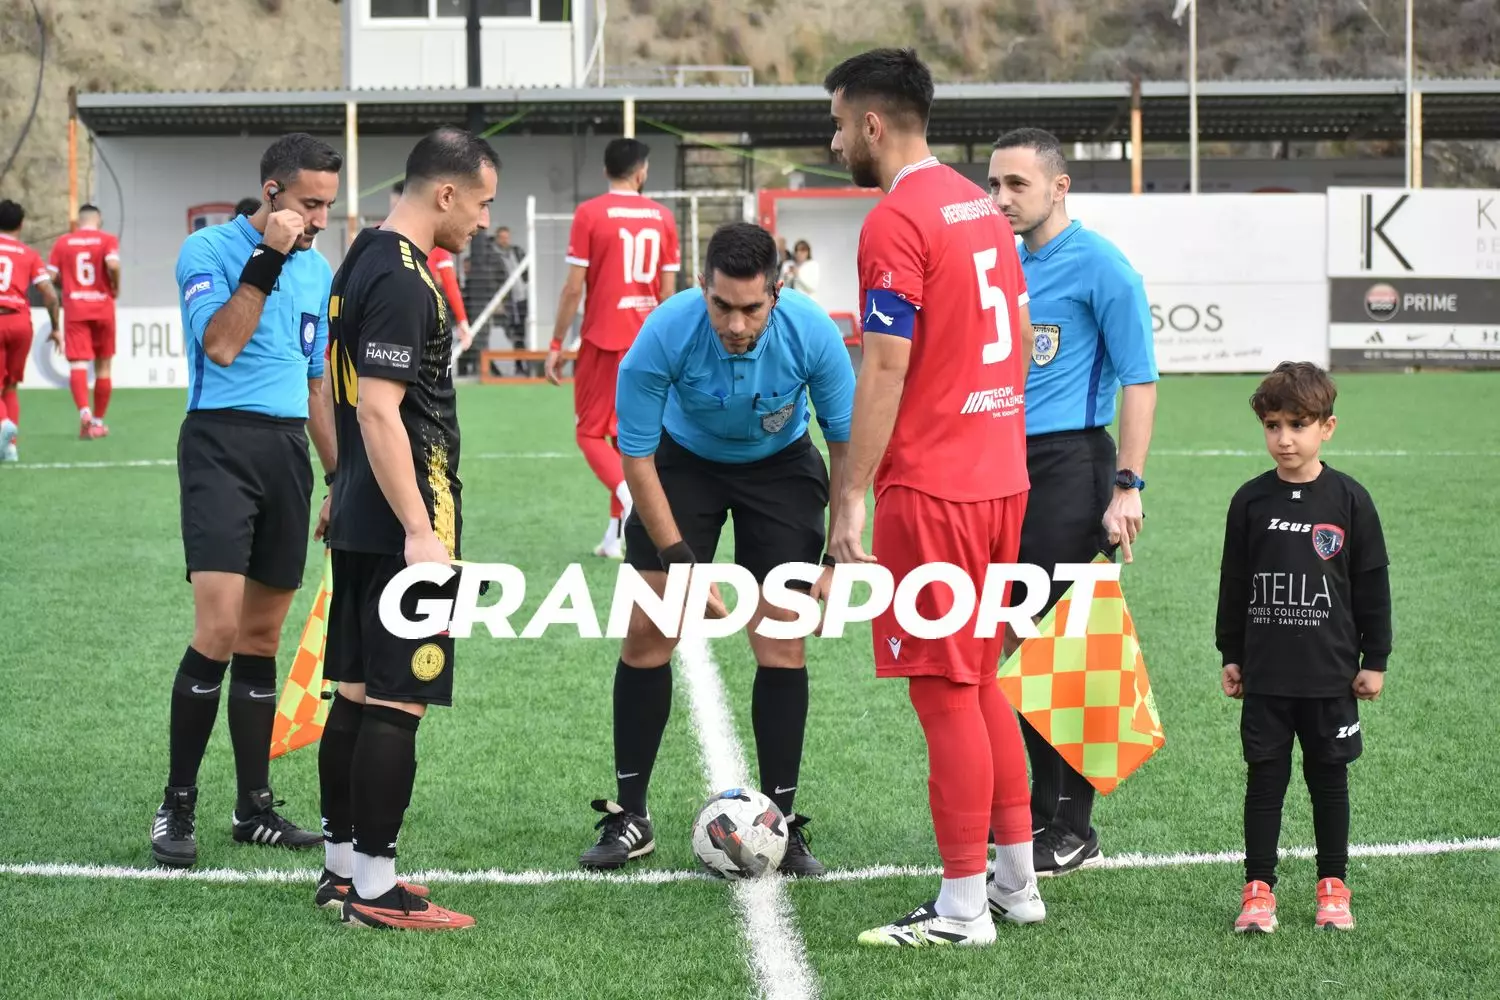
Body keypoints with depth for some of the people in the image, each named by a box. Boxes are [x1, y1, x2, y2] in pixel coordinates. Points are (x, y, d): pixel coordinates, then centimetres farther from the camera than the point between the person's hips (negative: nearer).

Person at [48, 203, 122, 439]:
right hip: (102, 308, 0)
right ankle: (97, 422, 18)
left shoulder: (63, 242, 5)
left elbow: (50, 276, 0)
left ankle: (84, 411, -33)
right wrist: (115, 288, -2)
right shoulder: (108, 240, -1)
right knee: (103, 365, 13)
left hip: (74, 309, 0)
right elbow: (113, 264, -19)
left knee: (78, 363, -8)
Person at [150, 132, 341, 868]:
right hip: (222, 443, -6)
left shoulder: (317, 270, 15)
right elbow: (221, 344, -19)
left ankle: (254, 808, 16)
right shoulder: (208, 250, -4)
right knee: (219, 630, -15)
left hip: (290, 450, 6)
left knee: (262, 638, 9)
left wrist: (342, 478, 22)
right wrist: (267, 259, -20)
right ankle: (176, 807, -5)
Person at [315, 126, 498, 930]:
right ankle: (373, 887, -2)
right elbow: (379, 411, -23)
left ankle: (342, 865, 20)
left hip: (359, 523, 10)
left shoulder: (364, 261, 13)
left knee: (356, 695, 13)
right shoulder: (403, 281, -17)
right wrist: (419, 533, -24)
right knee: (397, 703, -6)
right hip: (402, 526, -10)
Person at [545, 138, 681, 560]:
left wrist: (556, 344, -2)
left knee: (590, 432, 5)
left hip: (603, 340, -4)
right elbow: (667, 292, 6)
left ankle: (631, 500, -20)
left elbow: (573, 288, -10)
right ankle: (616, 535, 14)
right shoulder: (662, 217, 4)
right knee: (626, 435, 14)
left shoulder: (589, 214, -8)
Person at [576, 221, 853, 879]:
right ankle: (630, 817, 5)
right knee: (649, 630, -6)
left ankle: (780, 822, 2)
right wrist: (682, 562, -22)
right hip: (684, 461, 0)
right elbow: (637, 457, -21)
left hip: (780, 466, 0)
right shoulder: (664, 334, -32)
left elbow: (846, 440, -14)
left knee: (781, 640, -8)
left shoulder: (813, 334, -30)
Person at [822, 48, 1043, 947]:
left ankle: (963, 909, 2)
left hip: (930, 491, -9)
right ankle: (1016, 881, 23)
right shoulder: (980, 205, 13)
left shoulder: (896, 223, -15)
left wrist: (852, 497, -15)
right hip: (1000, 478, 9)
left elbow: (885, 372, -18)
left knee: (946, 695, -3)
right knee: (981, 682, 18)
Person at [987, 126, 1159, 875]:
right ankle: (1041, 809, 21)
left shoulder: (1099, 266, -9)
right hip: (1006, 467, 7)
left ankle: (1073, 832, 2)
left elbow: (1139, 380, -11)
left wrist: (1127, 486, -16)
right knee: (1020, 647, 10)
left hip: (1070, 465, -7)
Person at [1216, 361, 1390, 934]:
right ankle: (1258, 889, 9)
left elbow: (1373, 584, 2)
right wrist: (1230, 657, 8)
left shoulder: (1349, 500, -3)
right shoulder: (1251, 501, 1)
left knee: (1329, 778, 8)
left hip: (1330, 673, -1)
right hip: (1265, 674, 1)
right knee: (1264, 778, 3)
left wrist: (1374, 660, 1)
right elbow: (1234, 584, 8)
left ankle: (1332, 887, 19)